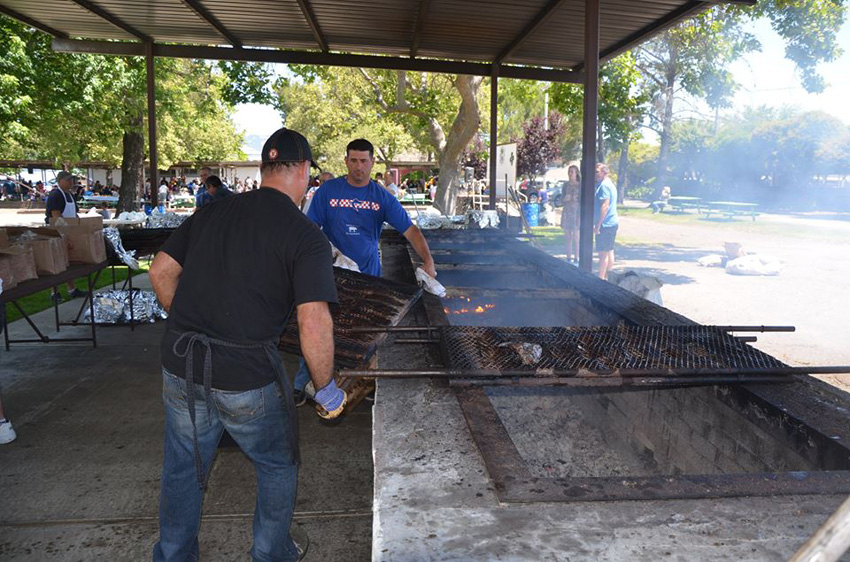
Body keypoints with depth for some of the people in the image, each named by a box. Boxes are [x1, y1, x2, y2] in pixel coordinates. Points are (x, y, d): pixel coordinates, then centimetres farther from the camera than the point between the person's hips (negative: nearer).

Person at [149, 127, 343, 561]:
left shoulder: (210, 213, 5)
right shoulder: (306, 237, -12)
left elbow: (160, 272, 9)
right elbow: (313, 322, -20)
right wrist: (326, 389, -7)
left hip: (180, 367, 5)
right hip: (248, 378, -5)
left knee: (183, 469, 25)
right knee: (278, 467, 22)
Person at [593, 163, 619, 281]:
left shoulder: (604, 186, -16)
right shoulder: (610, 184, 17)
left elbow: (605, 206, -23)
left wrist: (598, 225, -22)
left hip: (605, 224, -11)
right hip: (612, 223, 11)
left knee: (603, 253, -7)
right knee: (609, 251, 14)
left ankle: (601, 279, -5)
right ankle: (608, 277, 20)